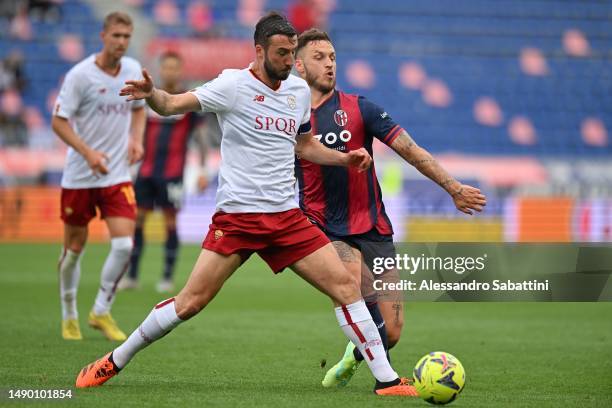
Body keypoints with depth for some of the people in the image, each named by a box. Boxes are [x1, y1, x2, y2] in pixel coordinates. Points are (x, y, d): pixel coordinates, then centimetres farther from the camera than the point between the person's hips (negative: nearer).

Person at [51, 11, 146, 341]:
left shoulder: (133, 70, 3)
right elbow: (58, 121, -12)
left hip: (118, 175, 3)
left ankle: (101, 311, 4)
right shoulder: (80, 75, -13)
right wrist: (88, 153, -23)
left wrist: (136, 139, 2)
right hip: (79, 176, -3)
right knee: (74, 248, 6)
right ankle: (69, 316, 26)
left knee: (124, 245, -12)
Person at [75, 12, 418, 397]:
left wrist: (346, 158, 11)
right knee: (191, 302, -8)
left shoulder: (299, 89, 10)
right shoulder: (234, 85, -8)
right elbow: (173, 105, -17)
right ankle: (113, 362, 9)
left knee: (347, 286, -3)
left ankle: (387, 380, 5)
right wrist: (151, 94, -39)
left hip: (287, 217, 5)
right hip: (237, 216, -5)